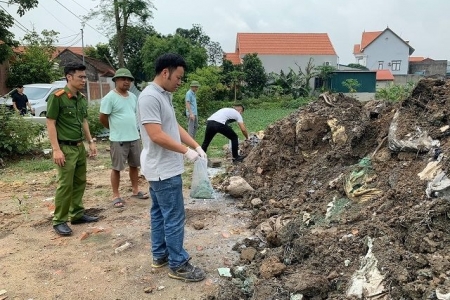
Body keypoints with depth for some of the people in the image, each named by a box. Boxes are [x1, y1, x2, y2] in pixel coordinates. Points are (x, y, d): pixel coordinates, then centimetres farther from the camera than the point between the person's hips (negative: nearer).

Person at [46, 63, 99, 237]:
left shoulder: (82, 98, 9)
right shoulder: (57, 97, -13)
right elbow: (50, 124, -13)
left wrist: (90, 141, 16)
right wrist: (56, 149, -18)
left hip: (80, 146, 8)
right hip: (65, 148, -7)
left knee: (80, 182, 13)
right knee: (65, 185, -3)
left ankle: (77, 214, 26)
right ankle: (59, 221, 9)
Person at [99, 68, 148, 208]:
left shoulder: (133, 97, 9)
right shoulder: (110, 98, -11)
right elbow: (103, 118, -8)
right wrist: (115, 129, 5)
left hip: (134, 138, 7)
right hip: (118, 140, -7)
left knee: (135, 165, 15)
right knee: (117, 168, 3)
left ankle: (135, 191, 29)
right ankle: (116, 196, 12)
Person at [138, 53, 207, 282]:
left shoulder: (164, 96, 12)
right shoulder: (150, 97, -21)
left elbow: (175, 127, 15)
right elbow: (157, 135, -26)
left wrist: (196, 146, 5)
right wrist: (186, 151, -19)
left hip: (163, 169, 11)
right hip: (164, 171, -11)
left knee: (159, 213, 18)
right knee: (174, 218, -2)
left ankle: (160, 255, 31)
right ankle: (178, 265, 10)